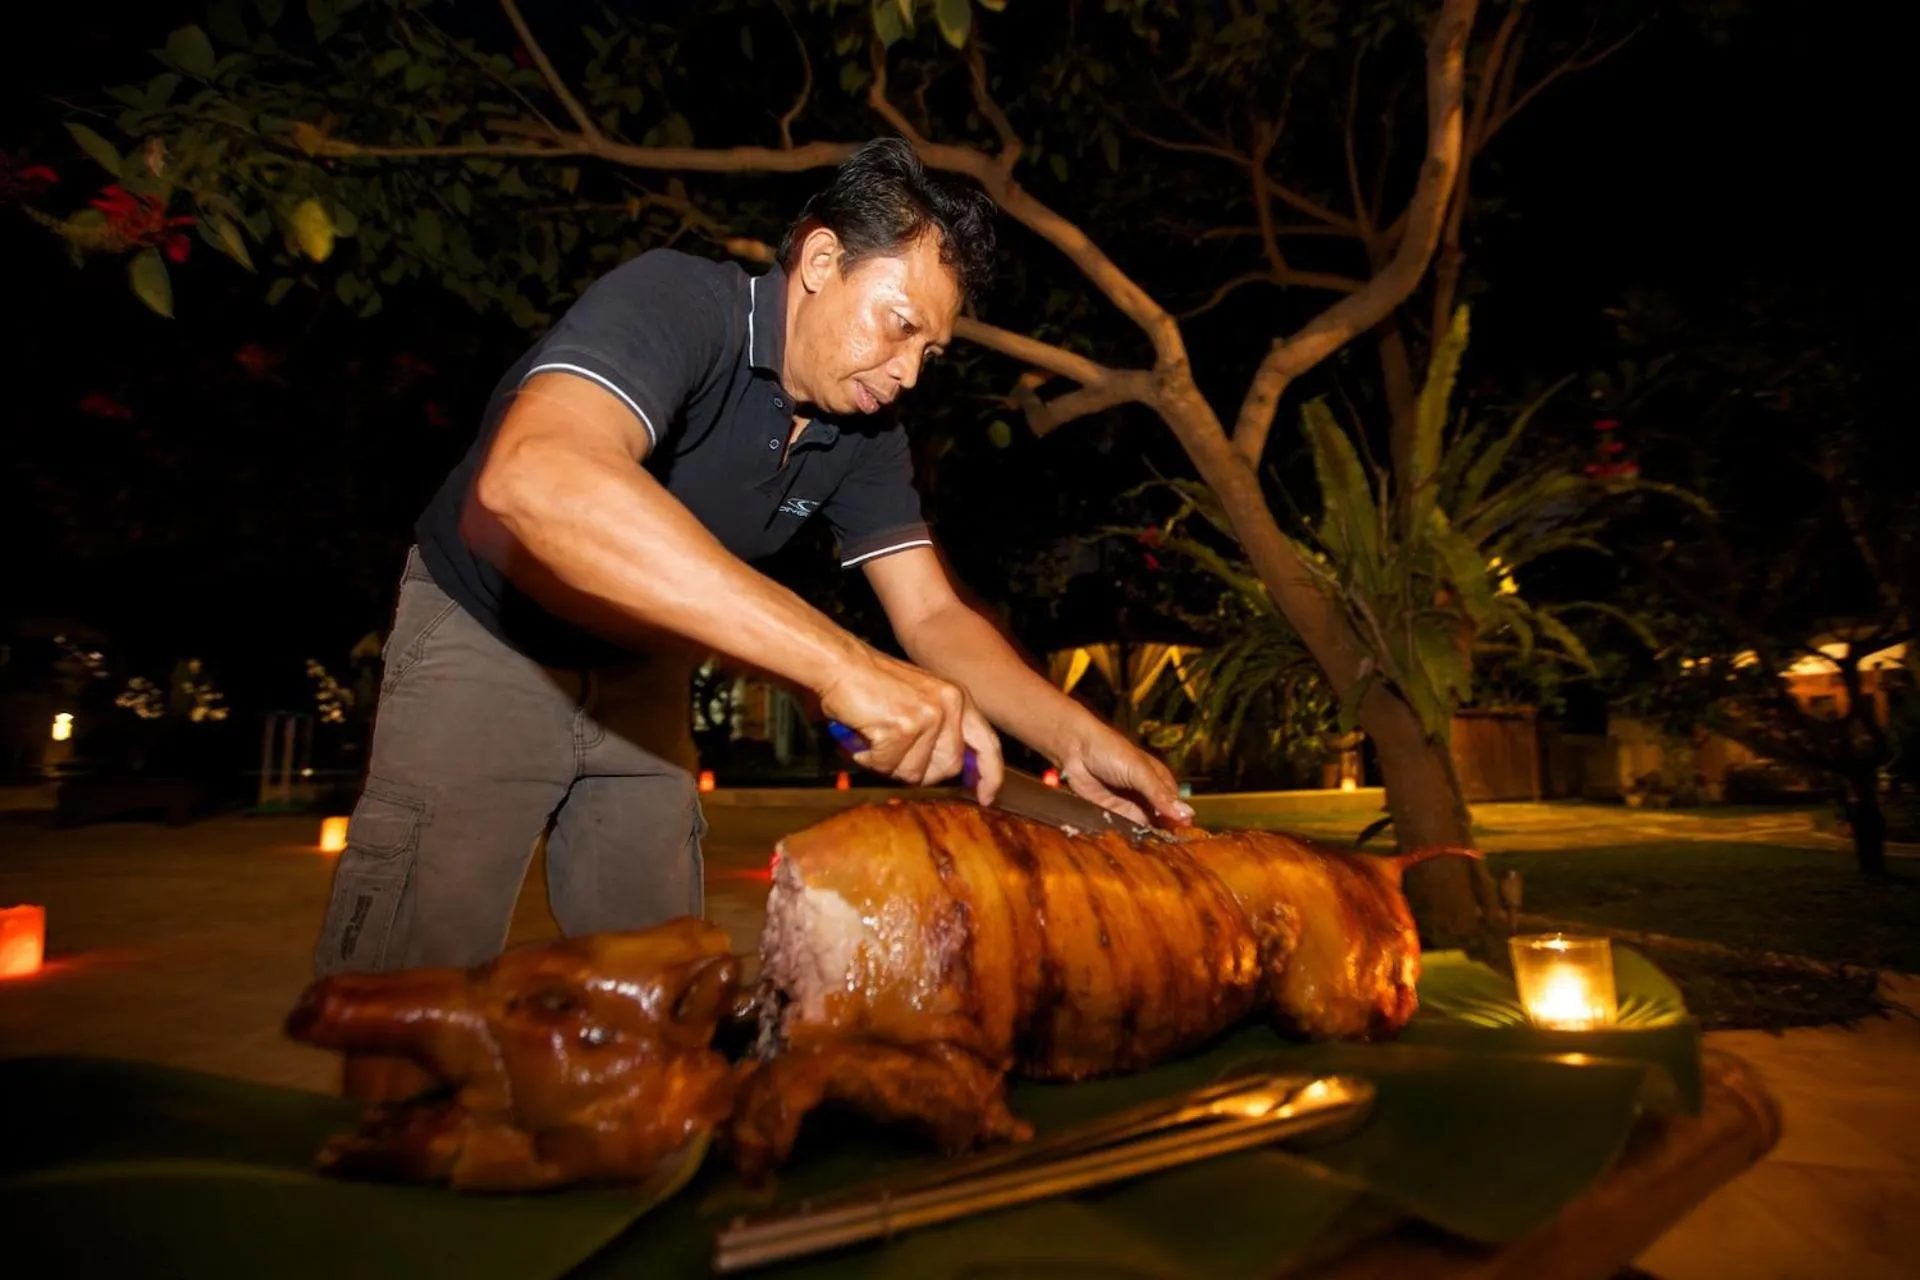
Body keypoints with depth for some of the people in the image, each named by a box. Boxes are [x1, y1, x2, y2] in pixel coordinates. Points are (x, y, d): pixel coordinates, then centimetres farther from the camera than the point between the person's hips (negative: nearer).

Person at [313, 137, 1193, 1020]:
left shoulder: (866, 431, -7)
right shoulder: (676, 302, -27)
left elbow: (933, 616, -8)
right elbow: (535, 476, -47)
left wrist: (1073, 736, -25)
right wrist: (842, 663, -54)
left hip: (639, 678, 6)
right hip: (484, 642, -5)